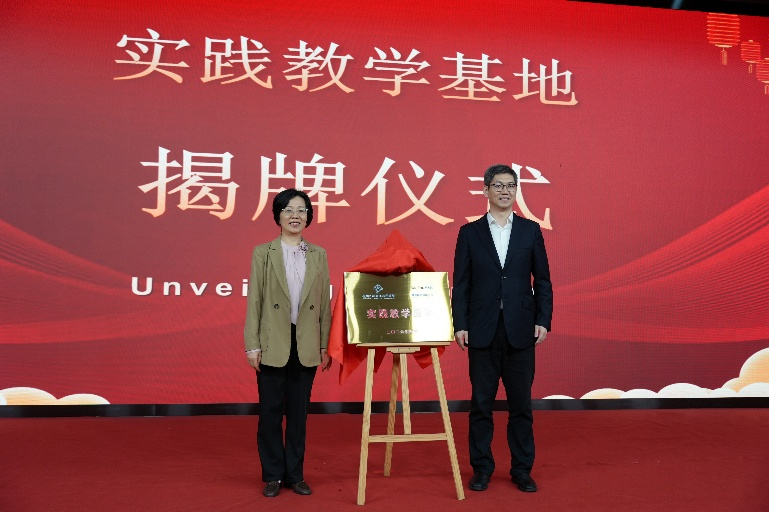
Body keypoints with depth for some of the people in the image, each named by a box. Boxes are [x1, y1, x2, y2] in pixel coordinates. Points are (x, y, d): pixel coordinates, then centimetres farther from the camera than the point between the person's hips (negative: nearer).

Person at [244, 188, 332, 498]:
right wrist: (252, 345, -7)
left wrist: (325, 345, 3)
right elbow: (254, 301, -2)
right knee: (271, 411, 5)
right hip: (273, 344, -2)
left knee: (299, 412, 10)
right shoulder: (263, 253, 1)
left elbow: (325, 303, 7)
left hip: (306, 345, 2)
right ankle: (272, 476, 18)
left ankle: (295, 474, 21)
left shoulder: (319, 255, 7)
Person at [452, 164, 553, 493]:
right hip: (482, 330, -1)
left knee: (521, 402, 7)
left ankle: (522, 470, 20)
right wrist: (460, 325, -5)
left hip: (520, 330, 1)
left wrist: (543, 321, -2)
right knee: (481, 402, 6)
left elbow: (542, 281, 6)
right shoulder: (470, 232, 4)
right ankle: (482, 468, 19)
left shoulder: (531, 230, 7)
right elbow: (461, 283, 2)